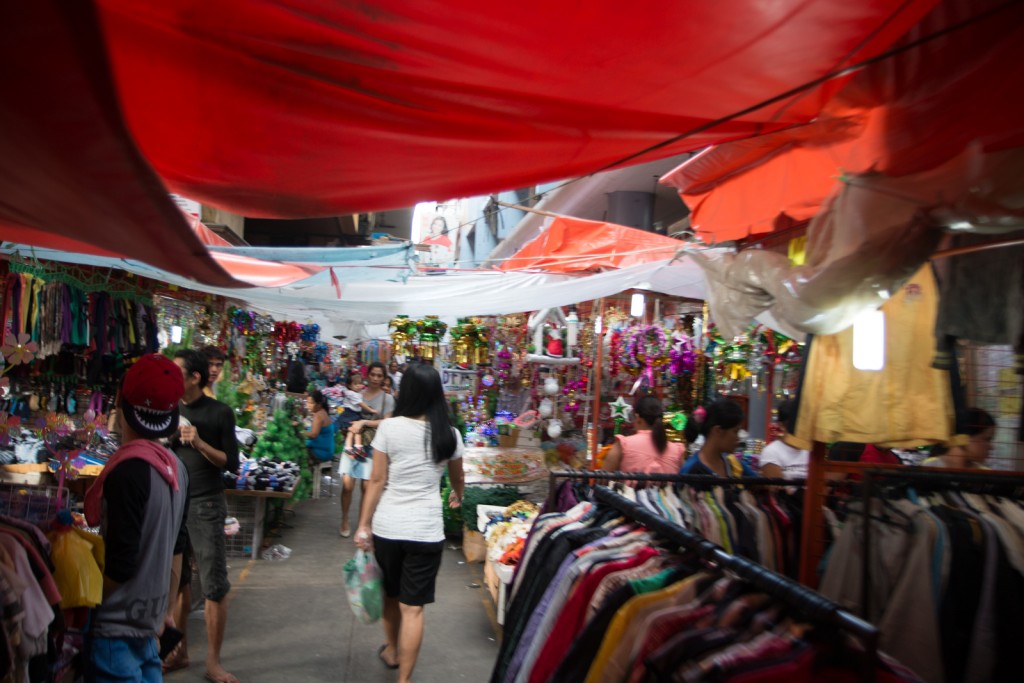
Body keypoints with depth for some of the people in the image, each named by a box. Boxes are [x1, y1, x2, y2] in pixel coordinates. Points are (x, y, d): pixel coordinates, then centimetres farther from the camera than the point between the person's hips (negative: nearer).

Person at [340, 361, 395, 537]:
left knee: (367, 487, 1)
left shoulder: (387, 398, 0)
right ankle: (345, 520, 14)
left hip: (373, 445, -1)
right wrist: (352, 427, -8)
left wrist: (363, 422, -16)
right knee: (347, 484, -7)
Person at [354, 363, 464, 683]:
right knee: (413, 607, 7)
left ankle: (391, 651, 45)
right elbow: (457, 477, 16)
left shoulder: (389, 428, -7)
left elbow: (377, 480, -6)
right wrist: (457, 496, 38)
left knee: (391, 594, 23)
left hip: (386, 526, 1)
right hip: (426, 530, -1)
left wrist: (363, 525, 3)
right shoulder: (449, 434, -1)